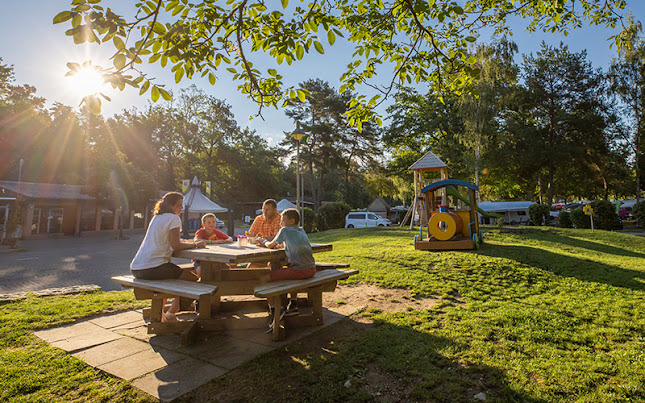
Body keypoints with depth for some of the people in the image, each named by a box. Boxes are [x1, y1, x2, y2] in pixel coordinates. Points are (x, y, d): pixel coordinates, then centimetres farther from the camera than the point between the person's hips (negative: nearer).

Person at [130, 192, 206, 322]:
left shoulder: (156, 217, 21)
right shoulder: (174, 219, -7)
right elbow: (175, 245, -16)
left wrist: (190, 242, 17)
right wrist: (195, 245, -4)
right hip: (152, 269, -10)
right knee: (192, 278, 1)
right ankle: (170, 314, 6)